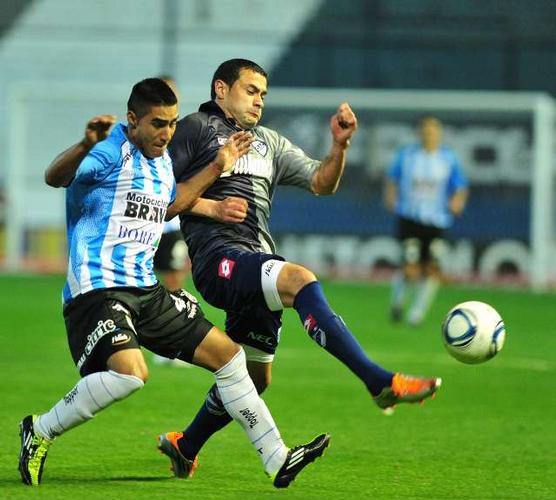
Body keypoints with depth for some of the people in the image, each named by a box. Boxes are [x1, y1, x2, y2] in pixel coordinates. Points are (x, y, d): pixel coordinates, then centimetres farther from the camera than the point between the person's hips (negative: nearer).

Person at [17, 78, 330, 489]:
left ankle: (277, 460, 17)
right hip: (98, 289, -9)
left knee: (227, 354, 8)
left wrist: (215, 169, 30)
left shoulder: (162, 160, 16)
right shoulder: (112, 150, -12)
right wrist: (87, 144, -51)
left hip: (146, 291, 9)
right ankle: (40, 432, -11)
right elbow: (54, 177, -30)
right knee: (130, 372, -32)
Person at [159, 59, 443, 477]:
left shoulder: (269, 142, 28)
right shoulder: (197, 129, 7)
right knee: (300, 279, -32)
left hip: (258, 261, 9)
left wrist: (340, 145, 4)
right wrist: (210, 207, -9)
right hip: (219, 256, -9)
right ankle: (381, 382, -43)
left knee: (254, 375, 12)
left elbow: (321, 183, 21)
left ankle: (186, 447, 33)